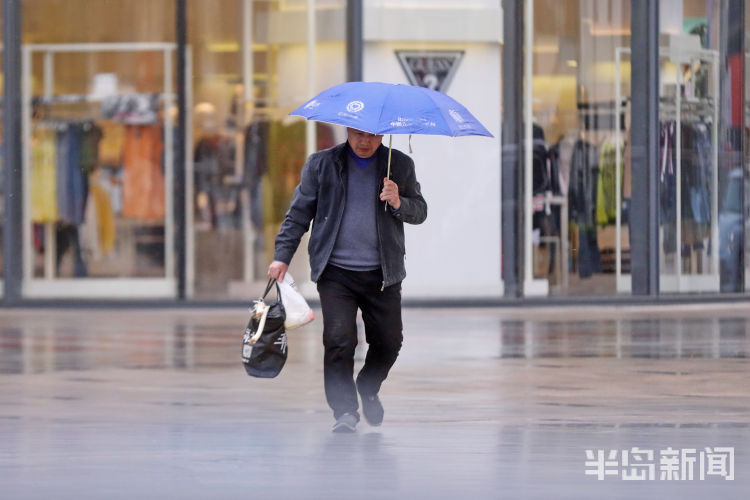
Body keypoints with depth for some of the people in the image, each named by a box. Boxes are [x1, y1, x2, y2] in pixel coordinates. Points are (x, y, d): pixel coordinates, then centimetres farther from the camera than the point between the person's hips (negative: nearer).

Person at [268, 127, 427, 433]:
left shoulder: (400, 165, 5)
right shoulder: (321, 164, 3)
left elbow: (420, 212, 6)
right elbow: (299, 213, 7)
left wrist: (398, 203, -16)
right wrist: (282, 256, 0)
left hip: (383, 273, 2)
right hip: (336, 272, -2)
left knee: (389, 341, 8)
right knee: (339, 339, -13)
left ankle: (369, 390, 37)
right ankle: (345, 410, -4)